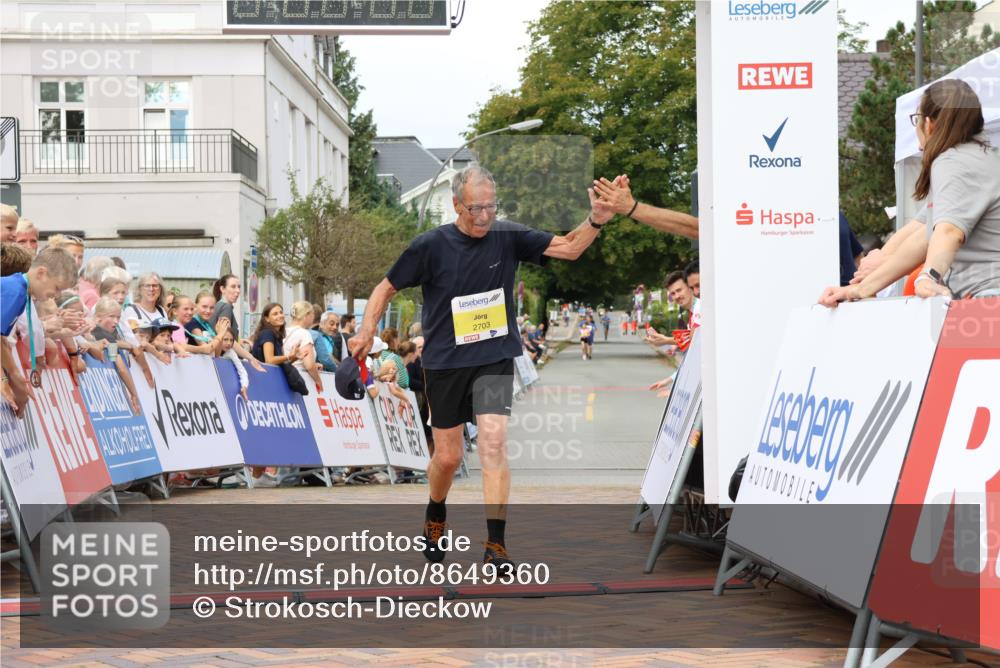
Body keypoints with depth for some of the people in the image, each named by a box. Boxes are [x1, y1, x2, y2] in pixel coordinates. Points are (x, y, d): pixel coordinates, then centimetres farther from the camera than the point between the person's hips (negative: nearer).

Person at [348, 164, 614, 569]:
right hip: (444, 363, 0)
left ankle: (495, 545, -14)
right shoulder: (431, 245, -8)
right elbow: (386, 289, 2)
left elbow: (569, 248, -6)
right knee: (448, 457, 8)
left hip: (494, 359, 0)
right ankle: (435, 516, 40)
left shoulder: (507, 237, -5)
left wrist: (596, 221, -24)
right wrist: (366, 332, -10)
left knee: (493, 442, -17)